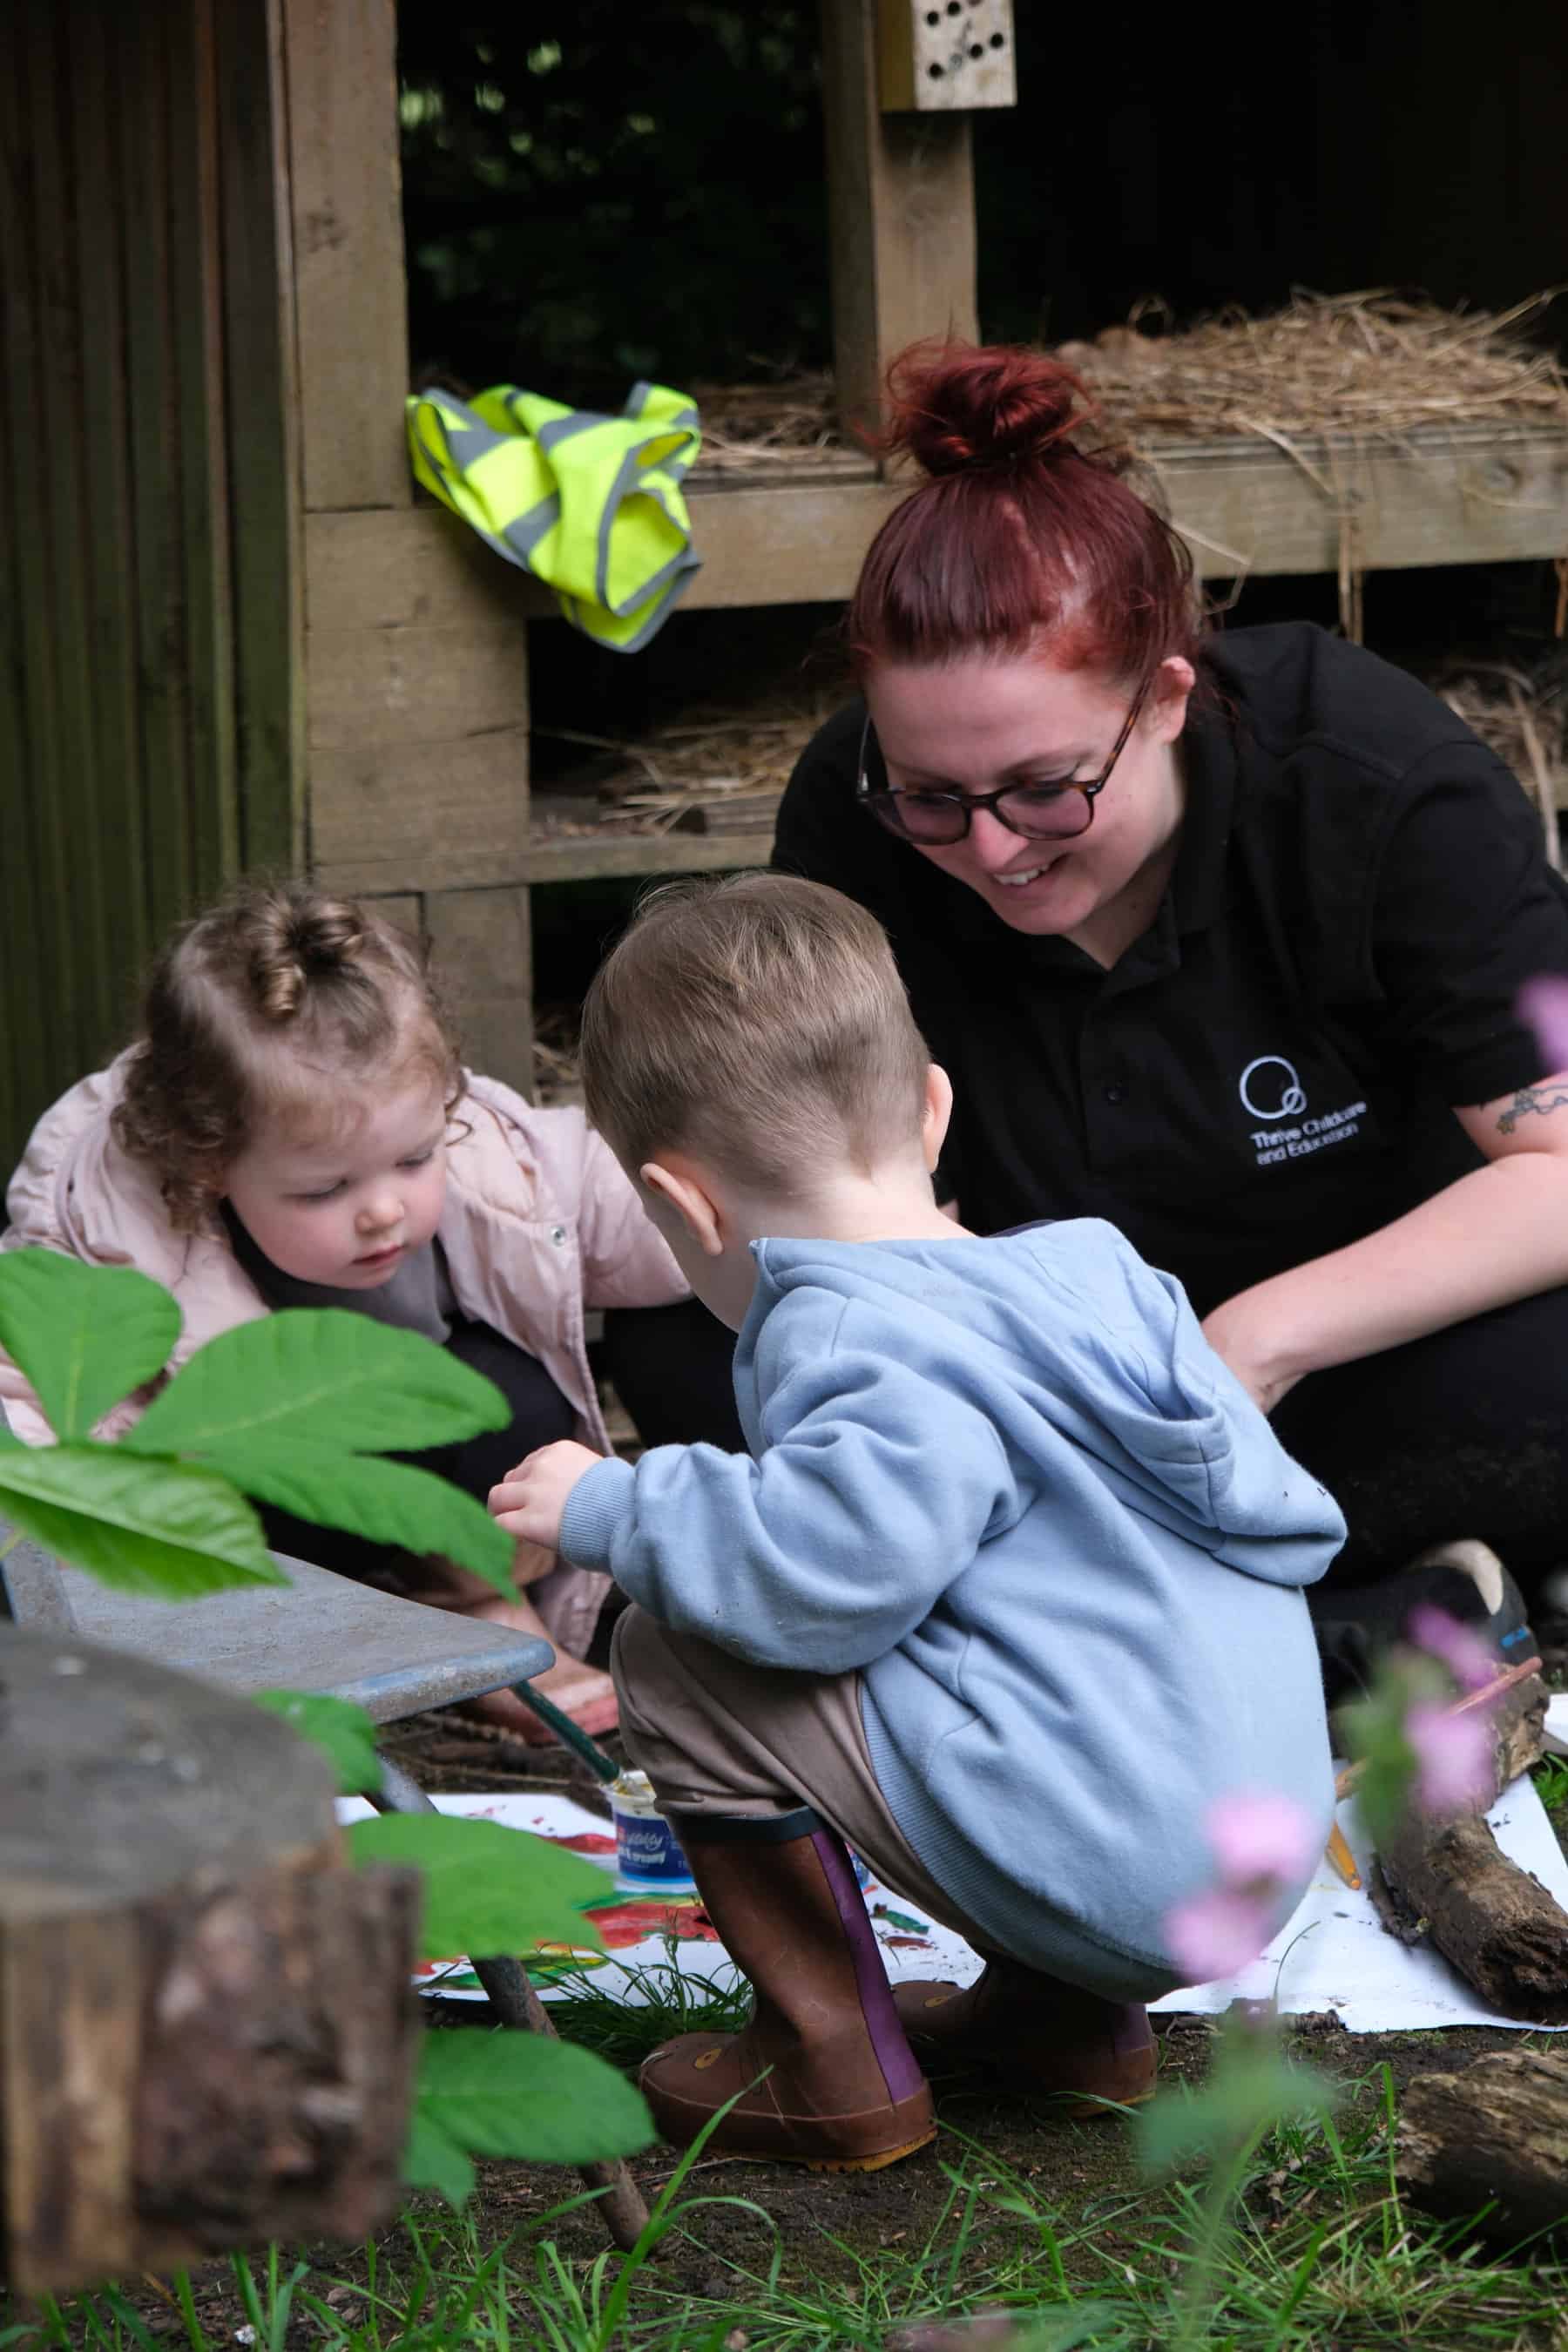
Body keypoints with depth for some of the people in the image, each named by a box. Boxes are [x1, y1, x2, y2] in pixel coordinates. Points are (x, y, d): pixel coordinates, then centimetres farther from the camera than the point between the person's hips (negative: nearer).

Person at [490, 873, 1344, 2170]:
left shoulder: (866, 1343, -13)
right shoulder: (1079, 1268, 14)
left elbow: (836, 1566, -30)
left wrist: (611, 1508, -13)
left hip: (1106, 1862, -9)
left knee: (676, 1661, -6)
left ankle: (839, 2066, 2)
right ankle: (1066, 2012, 24)